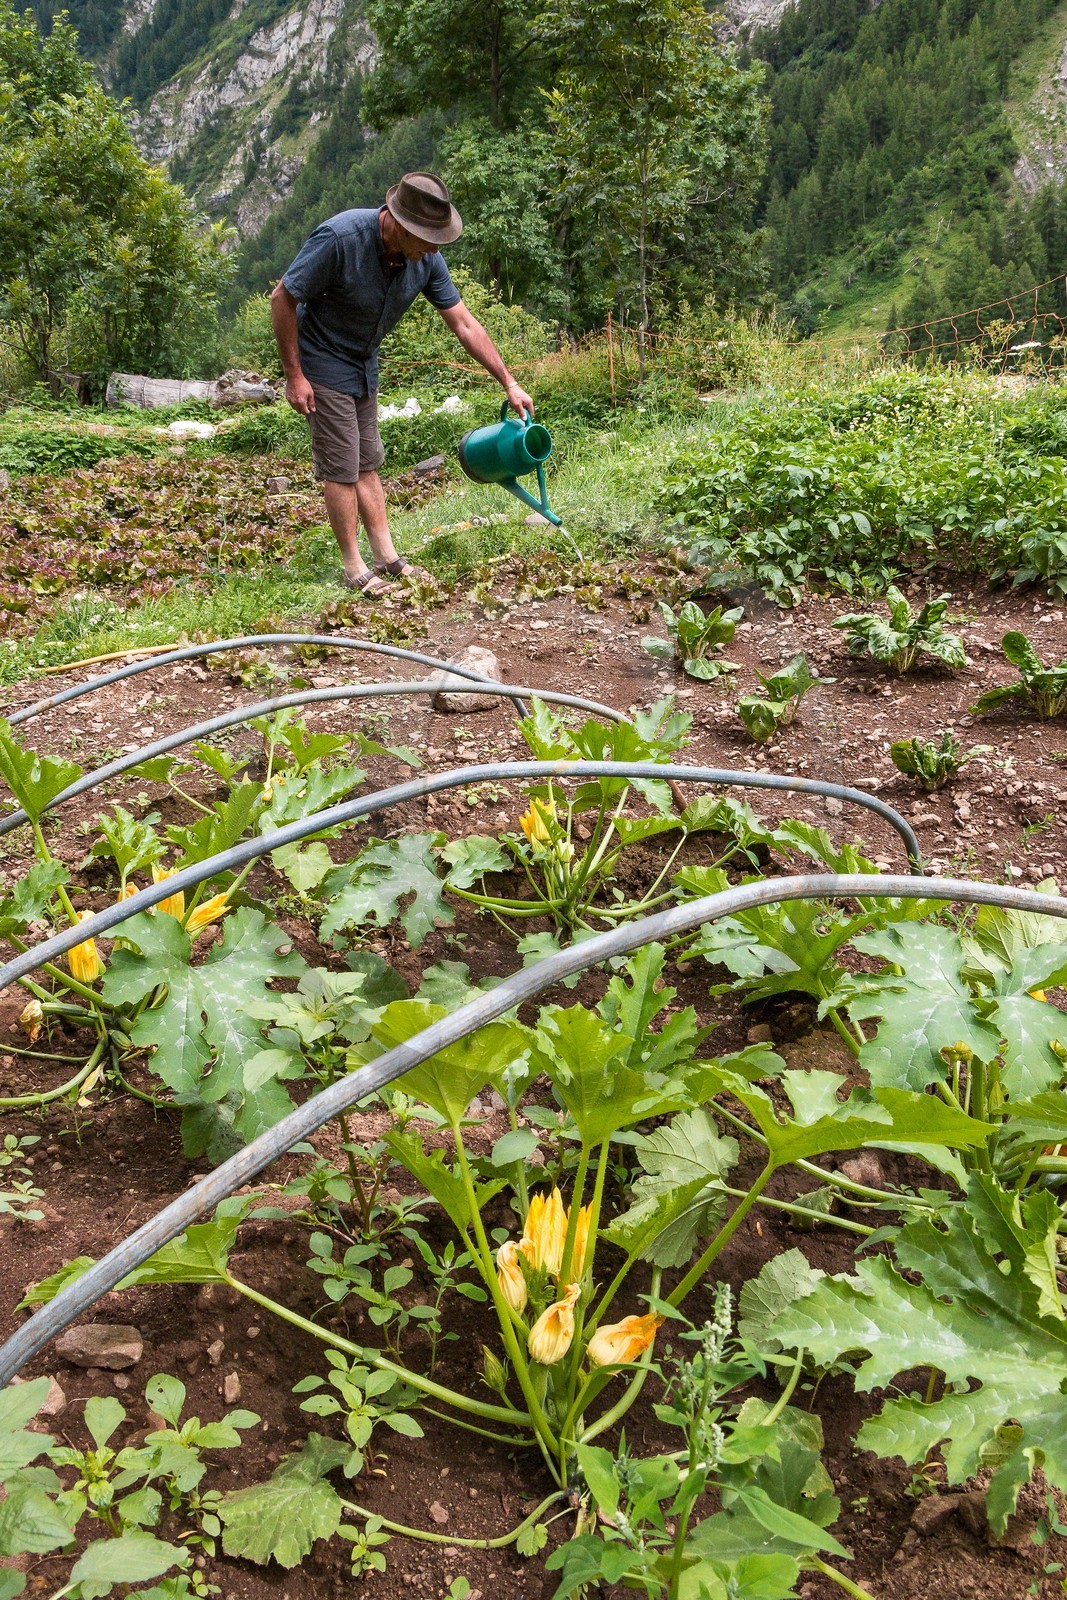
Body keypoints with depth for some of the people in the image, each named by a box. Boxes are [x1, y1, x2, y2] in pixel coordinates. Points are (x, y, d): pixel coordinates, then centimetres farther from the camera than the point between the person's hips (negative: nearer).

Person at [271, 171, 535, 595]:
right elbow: (283, 299, -22)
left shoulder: (426, 258, -11)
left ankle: (386, 557, 16)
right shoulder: (340, 237, -30)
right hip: (323, 365, -7)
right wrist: (294, 377, -20)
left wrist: (509, 383, -4)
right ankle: (354, 569, 3)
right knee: (341, 468, -5)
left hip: (364, 367, 7)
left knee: (367, 465, 11)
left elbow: (464, 323, -3)